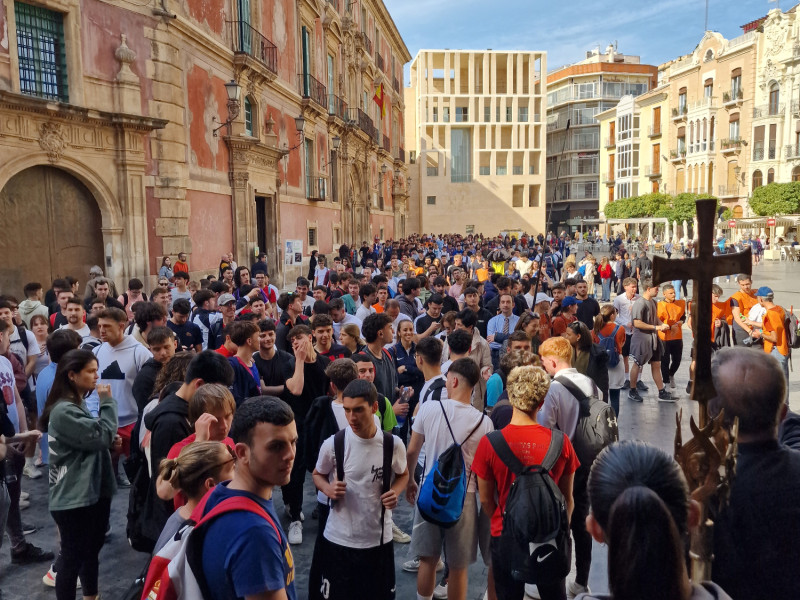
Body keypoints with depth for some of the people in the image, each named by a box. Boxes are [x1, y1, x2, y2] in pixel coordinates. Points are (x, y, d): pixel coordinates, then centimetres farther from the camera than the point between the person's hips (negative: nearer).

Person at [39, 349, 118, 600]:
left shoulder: (81, 404, 11)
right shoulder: (64, 411, -21)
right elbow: (100, 436, -23)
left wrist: (111, 440, 1)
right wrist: (107, 402, -16)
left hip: (94, 491, 10)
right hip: (74, 497, -10)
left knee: (91, 549, 22)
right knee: (72, 555, 5)